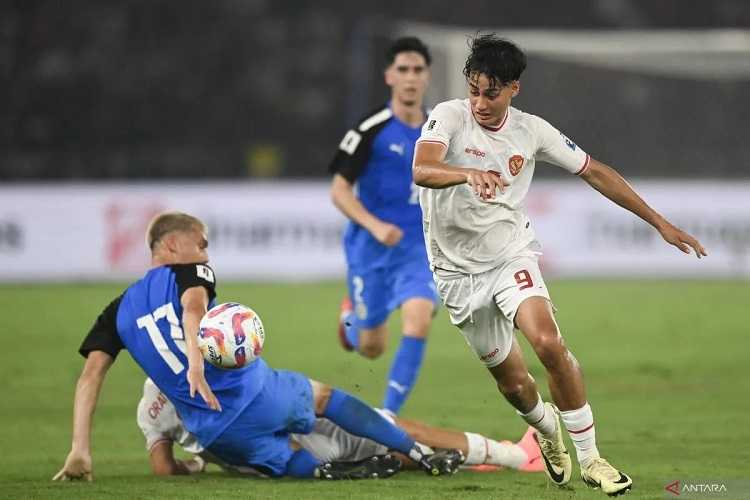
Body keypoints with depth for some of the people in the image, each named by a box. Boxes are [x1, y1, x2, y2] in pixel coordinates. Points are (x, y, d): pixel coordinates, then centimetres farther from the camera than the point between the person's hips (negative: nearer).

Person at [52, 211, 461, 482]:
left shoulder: (119, 310, 16)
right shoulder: (189, 272, 4)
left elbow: (91, 374, 6)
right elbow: (193, 307, -20)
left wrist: (80, 451, 2)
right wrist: (196, 360, -39)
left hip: (214, 433, 3)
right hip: (258, 394, -3)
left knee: (282, 460, 27)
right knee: (324, 395, 25)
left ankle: (322, 470, -8)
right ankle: (424, 456, 26)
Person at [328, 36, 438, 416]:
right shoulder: (372, 129, -11)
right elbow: (339, 190, -11)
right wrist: (375, 226, -24)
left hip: (419, 247, 2)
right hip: (371, 247, -2)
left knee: (419, 319, -24)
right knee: (371, 347, 8)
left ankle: (388, 415, -16)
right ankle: (351, 315, 47)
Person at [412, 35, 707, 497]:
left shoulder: (532, 130, -5)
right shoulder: (449, 117, -14)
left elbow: (595, 172, 6)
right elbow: (422, 170, -33)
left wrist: (660, 223, 6)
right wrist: (469, 174, -54)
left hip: (512, 255, 1)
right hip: (459, 271, -1)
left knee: (549, 343, -26)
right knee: (512, 382, 5)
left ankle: (590, 458, -14)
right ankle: (547, 428, 42)